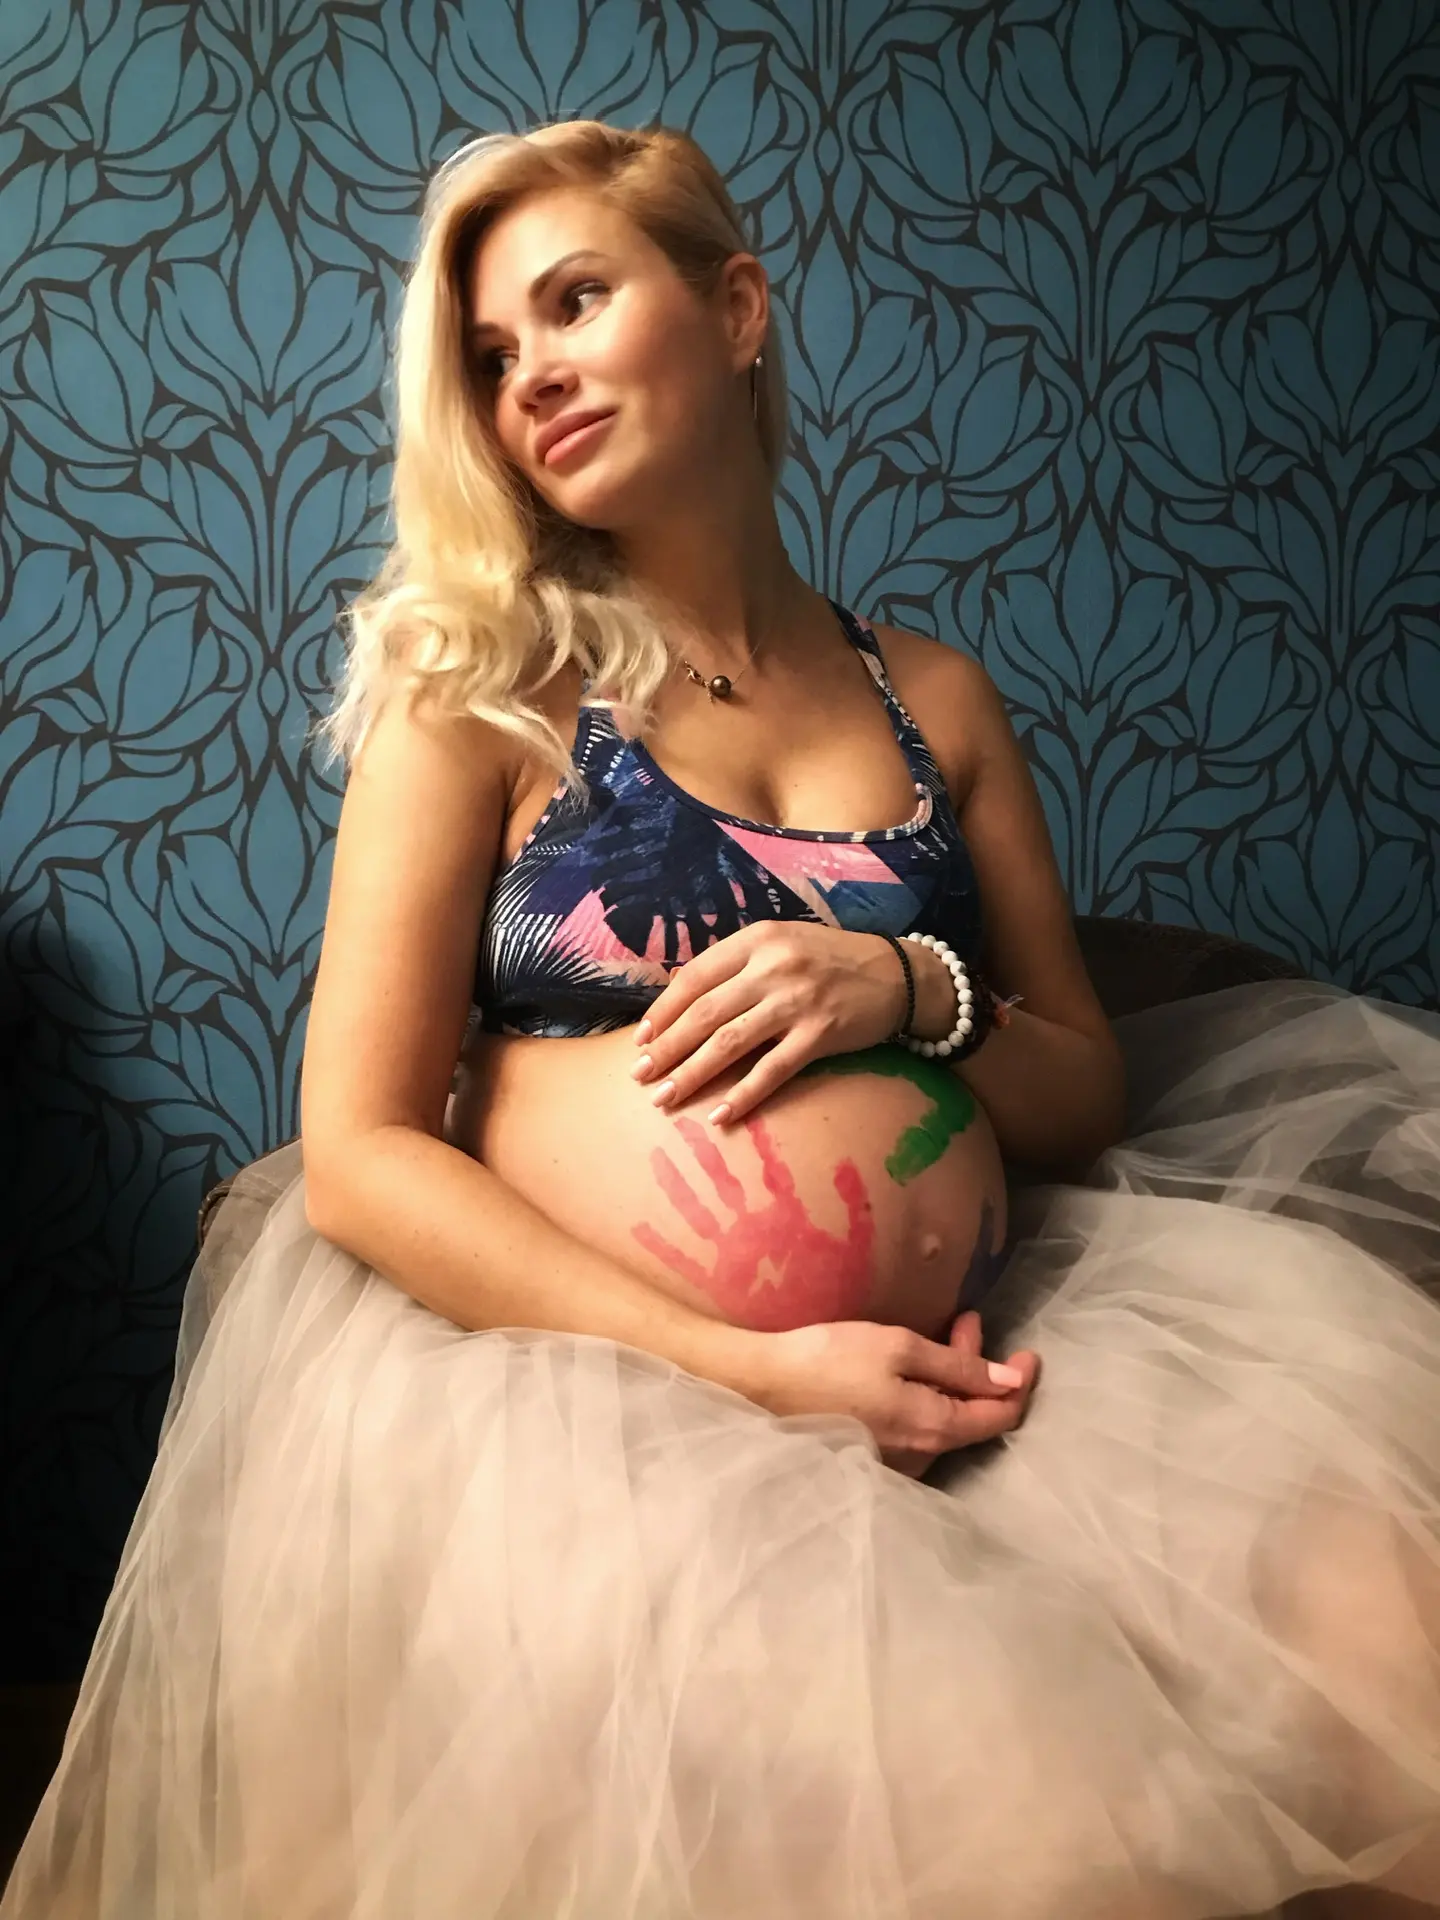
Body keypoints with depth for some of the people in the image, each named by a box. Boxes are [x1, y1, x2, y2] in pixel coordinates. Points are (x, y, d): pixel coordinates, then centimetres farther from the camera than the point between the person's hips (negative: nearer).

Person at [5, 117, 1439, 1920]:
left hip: (984, 1353, 4)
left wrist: (911, 992, -7)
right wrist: (751, 1370, -17)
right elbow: (359, 1153, -6)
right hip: (589, 1369, -4)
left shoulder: (934, 696, 14)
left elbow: (1088, 1090, 16)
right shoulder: (478, 691, 3)